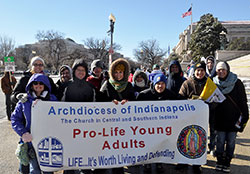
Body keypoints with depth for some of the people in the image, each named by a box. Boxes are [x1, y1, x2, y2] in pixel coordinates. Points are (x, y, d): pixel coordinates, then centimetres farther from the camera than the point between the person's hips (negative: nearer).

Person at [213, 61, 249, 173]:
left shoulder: (237, 83, -3)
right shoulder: (215, 83, 3)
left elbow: (243, 101, -1)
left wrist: (244, 116, -5)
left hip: (234, 118, -1)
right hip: (220, 118, 1)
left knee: (231, 141, 6)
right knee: (220, 140, 6)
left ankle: (227, 163, 19)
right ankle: (219, 161, 20)